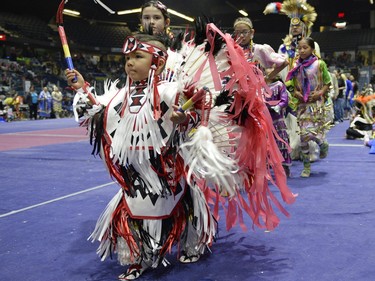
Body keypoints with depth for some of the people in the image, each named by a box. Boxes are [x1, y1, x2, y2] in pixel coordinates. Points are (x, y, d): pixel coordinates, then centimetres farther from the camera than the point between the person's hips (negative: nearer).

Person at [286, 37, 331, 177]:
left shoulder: (320, 64, -3)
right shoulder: (296, 66, 6)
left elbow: (327, 82, 2)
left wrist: (320, 93, -14)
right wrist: (296, 93, -6)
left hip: (316, 103, -3)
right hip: (302, 104, 3)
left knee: (311, 131, -15)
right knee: (303, 134, 1)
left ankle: (323, 144, 23)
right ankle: (306, 166, 13)